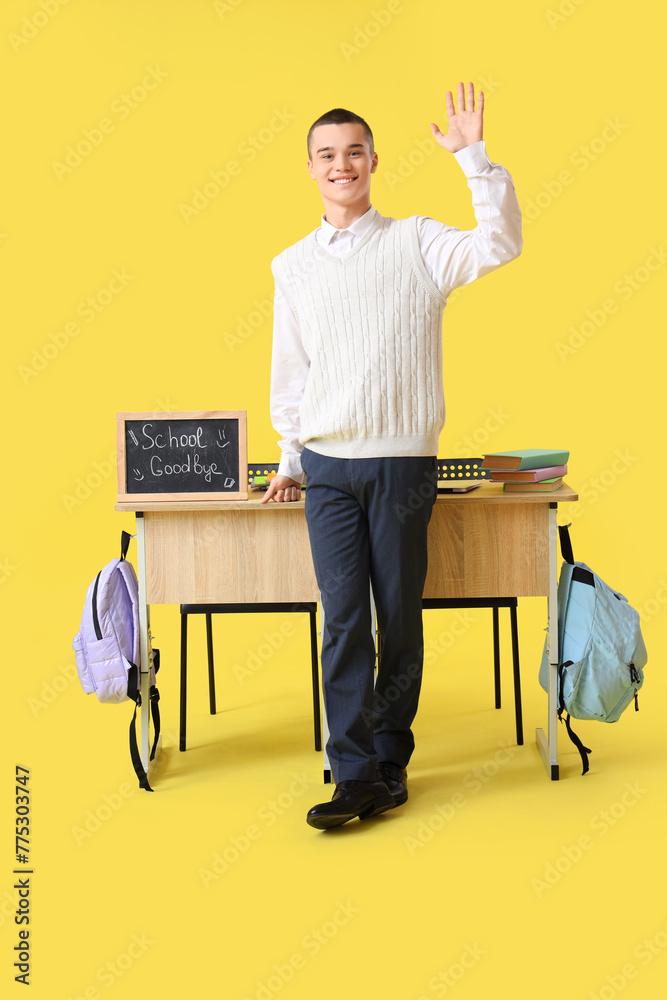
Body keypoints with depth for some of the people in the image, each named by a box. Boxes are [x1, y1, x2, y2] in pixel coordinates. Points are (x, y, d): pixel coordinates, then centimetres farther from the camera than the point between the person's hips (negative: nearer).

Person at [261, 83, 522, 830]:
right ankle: (354, 775, 5)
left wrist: (473, 156, -17)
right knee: (343, 620, -2)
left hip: (402, 461, -2)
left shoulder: (416, 242, 3)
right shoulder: (292, 265, 12)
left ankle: (390, 760, 20)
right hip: (327, 466, 2)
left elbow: (499, 245, -13)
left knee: (399, 620, 5)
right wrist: (289, 458, 18)